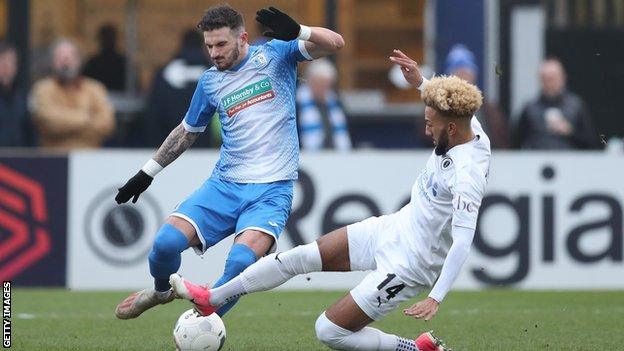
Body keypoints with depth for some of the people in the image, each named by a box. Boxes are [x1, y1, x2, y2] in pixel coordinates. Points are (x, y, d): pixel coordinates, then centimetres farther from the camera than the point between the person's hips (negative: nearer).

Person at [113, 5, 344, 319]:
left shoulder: (274, 54, 0)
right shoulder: (210, 81, 11)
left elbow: (334, 43, -11)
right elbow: (187, 131, 26)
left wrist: (296, 32, -31)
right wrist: (147, 173, 26)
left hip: (271, 190, -4)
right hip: (224, 184, 4)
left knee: (241, 262, -28)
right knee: (166, 242, -15)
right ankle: (161, 290, 19)